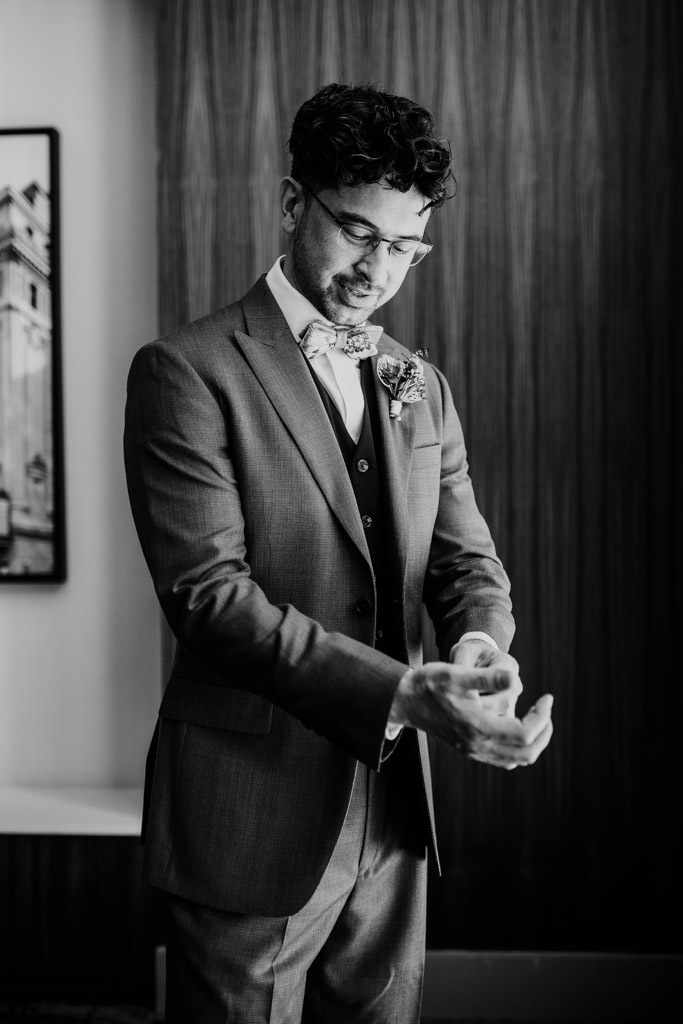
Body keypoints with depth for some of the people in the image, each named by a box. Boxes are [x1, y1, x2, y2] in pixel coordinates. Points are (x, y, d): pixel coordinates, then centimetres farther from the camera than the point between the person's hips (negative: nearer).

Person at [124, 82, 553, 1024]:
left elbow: (466, 558, 8)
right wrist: (404, 693, -26)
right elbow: (209, 591, -18)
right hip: (253, 817, -5)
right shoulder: (188, 373, -10)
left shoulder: (419, 386, 11)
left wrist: (478, 642, -16)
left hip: (394, 806, 6)